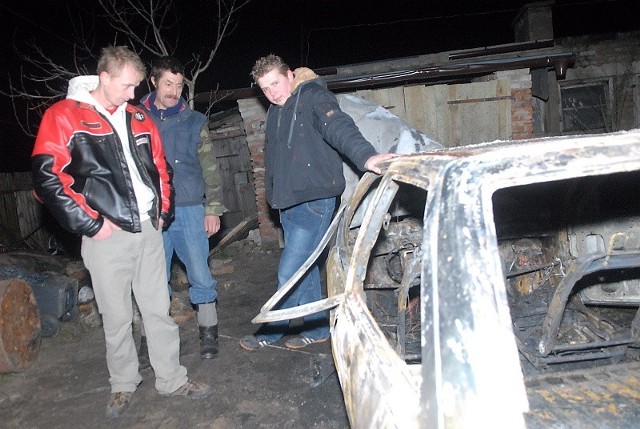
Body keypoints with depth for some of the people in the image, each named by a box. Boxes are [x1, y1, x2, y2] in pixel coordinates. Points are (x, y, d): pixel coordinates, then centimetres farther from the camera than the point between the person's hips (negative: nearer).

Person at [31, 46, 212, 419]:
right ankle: (123, 384, 28)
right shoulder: (63, 116, -4)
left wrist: (163, 212, 11)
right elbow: (47, 178, -10)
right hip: (107, 235, -4)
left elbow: (161, 167, 20)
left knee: (159, 310, 11)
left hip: (148, 231, 4)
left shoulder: (139, 119, 12)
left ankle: (172, 380, 24)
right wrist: (91, 224, -12)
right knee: (116, 317, 8)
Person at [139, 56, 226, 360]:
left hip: (189, 210, 0)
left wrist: (213, 209, -1)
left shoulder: (194, 121, 6)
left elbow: (210, 168, 5)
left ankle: (208, 331, 20)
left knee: (201, 275, 3)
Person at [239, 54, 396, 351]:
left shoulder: (313, 97, -11)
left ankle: (270, 332, 17)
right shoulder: (275, 113, 15)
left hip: (315, 201, -8)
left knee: (289, 273, -3)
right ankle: (317, 329, 31)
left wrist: (365, 156, -47)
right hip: (289, 204, 9)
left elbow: (338, 126, -29)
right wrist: (272, 194, 12)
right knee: (304, 269, 16)